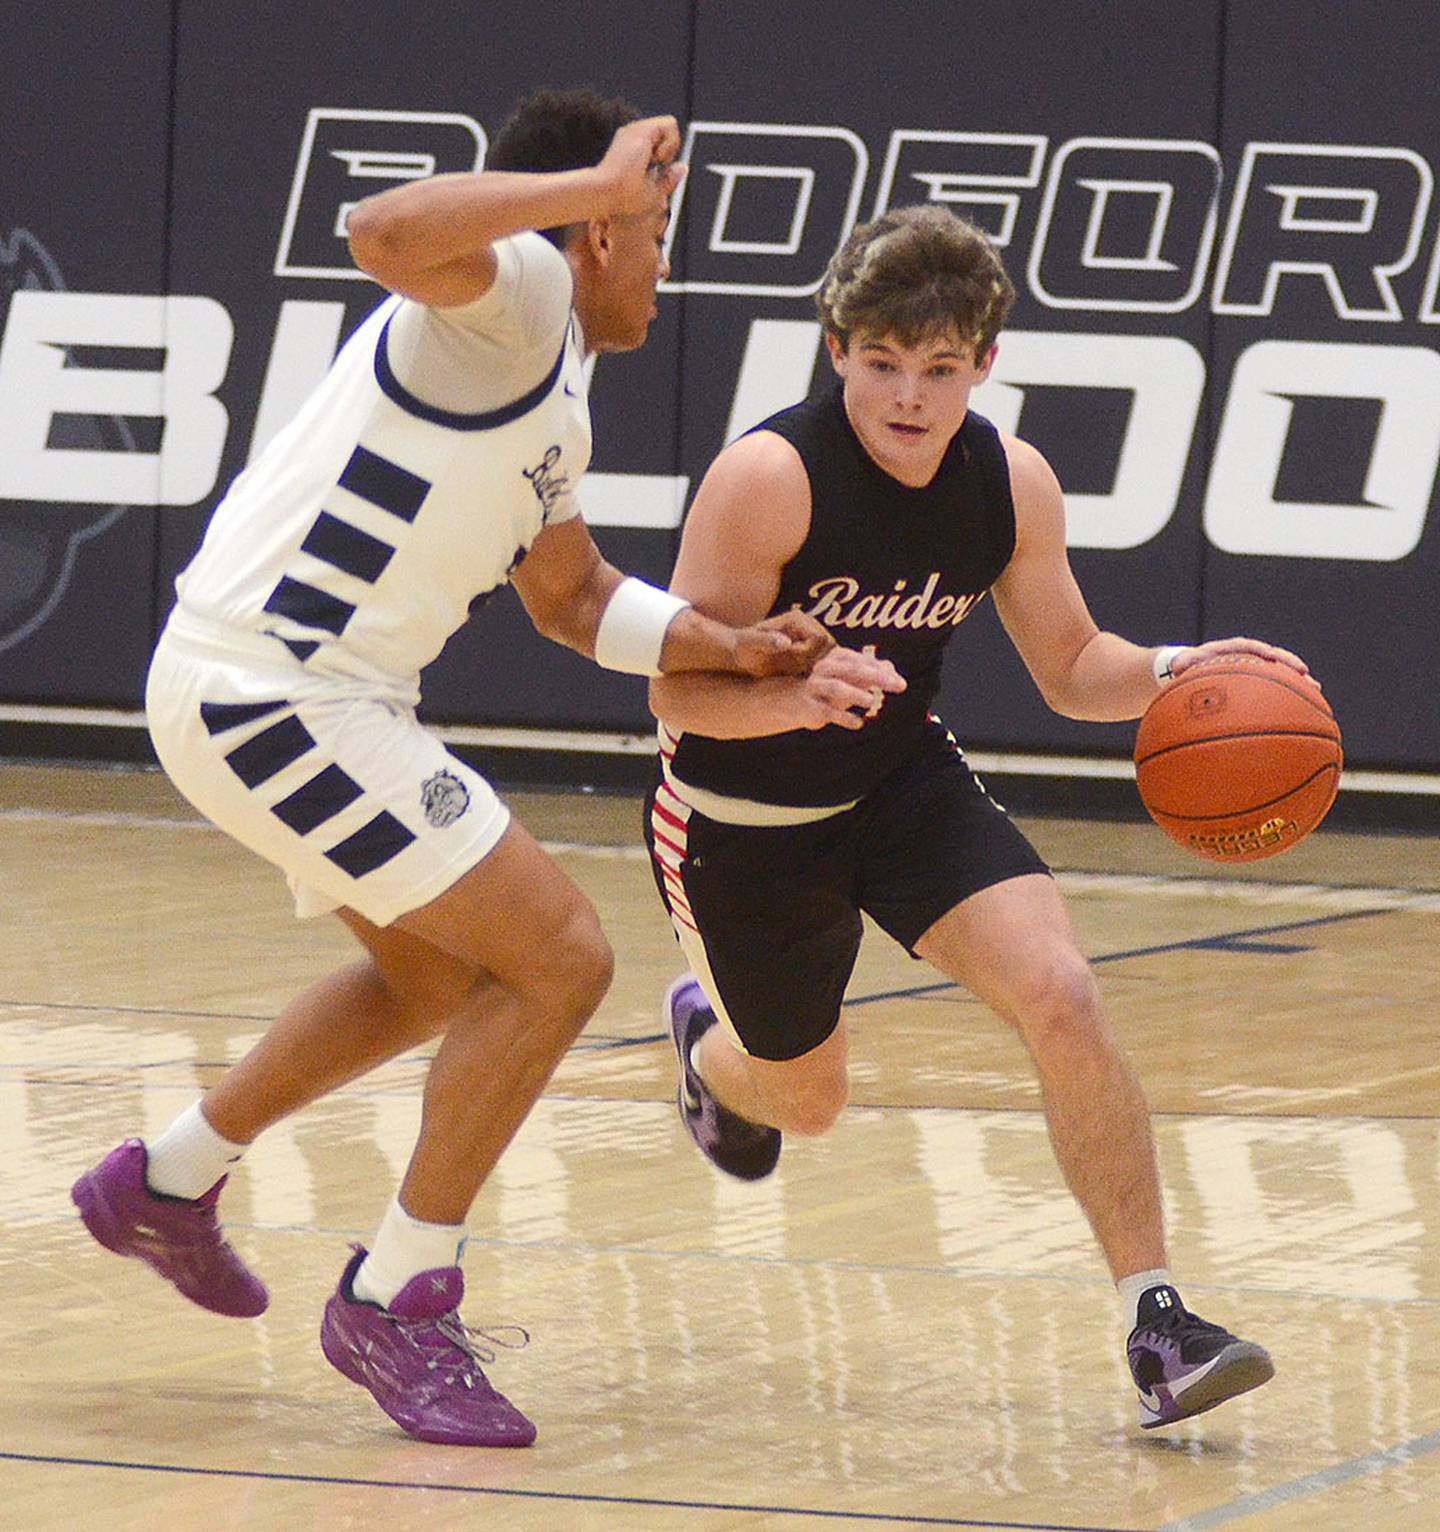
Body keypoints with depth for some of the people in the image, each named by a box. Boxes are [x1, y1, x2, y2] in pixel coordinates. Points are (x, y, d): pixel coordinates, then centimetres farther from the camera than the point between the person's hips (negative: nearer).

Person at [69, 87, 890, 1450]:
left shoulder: (557, 410, 18)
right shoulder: (514, 293, -12)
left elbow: (572, 598, 27)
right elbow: (383, 234, -34)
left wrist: (730, 646, 11)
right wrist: (606, 180, -29)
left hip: (273, 695, 11)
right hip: (267, 694, -11)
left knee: (436, 973, 30)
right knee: (555, 961, -10)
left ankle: (168, 1181, 41)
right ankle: (396, 1302, -2)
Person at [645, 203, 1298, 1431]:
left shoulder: (1012, 484, -13)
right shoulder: (771, 478, -29)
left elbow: (1070, 666, 0)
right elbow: (678, 692, -26)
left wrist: (1166, 674, -22)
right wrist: (789, 698, -47)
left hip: (905, 781, 3)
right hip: (741, 814, -3)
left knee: (1060, 996, -20)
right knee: (806, 1096, 15)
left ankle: (1156, 1318, -16)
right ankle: (710, 1044, 55)